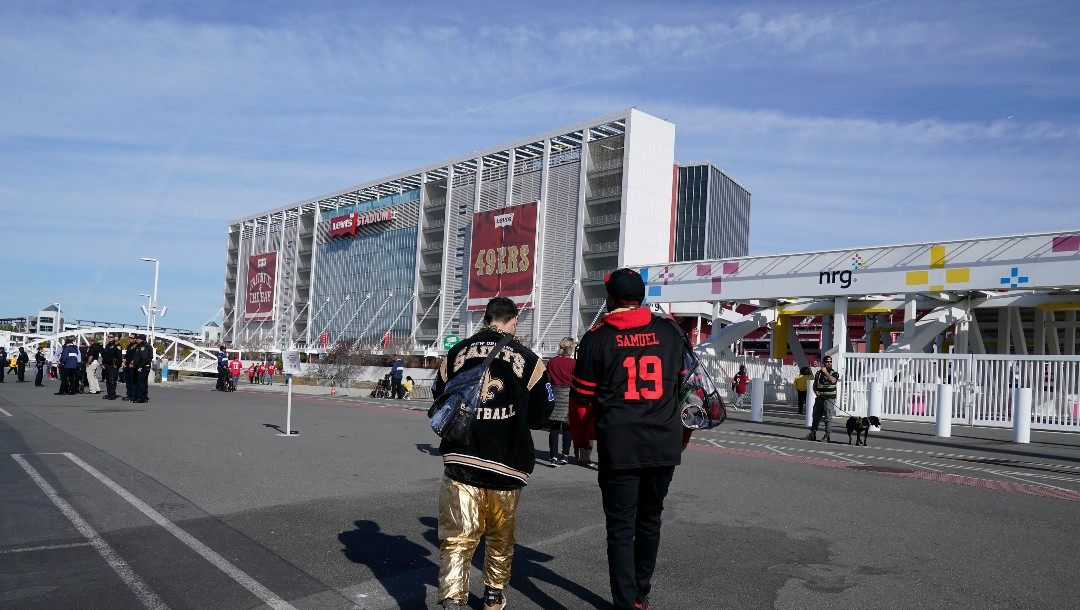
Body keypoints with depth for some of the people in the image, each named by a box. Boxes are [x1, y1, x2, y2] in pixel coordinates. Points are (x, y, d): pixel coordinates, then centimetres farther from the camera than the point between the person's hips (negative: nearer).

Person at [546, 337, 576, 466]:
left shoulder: (552, 362, 0)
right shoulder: (573, 363, -10)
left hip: (555, 395, 2)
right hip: (569, 395, -2)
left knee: (554, 427, 3)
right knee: (567, 427, 10)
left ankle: (554, 456, -2)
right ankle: (564, 455, 15)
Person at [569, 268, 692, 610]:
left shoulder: (597, 338, -2)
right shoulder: (671, 332, 6)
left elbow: (581, 398, 0)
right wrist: (683, 434, 23)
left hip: (619, 447, -3)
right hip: (664, 445, 3)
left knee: (621, 527, 5)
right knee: (650, 521, 18)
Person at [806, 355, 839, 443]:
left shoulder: (834, 373, -1)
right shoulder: (818, 373, 13)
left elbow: (833, 380, -24)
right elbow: (815, 384, 19)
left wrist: (825, 372, -17)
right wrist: (815, 391, 0)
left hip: (829, 399, -5)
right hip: (819, 398, 5)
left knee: (828, 418, -4)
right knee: (816, 417, 8)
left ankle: (827, 436, 2)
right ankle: (813, 434, 15)